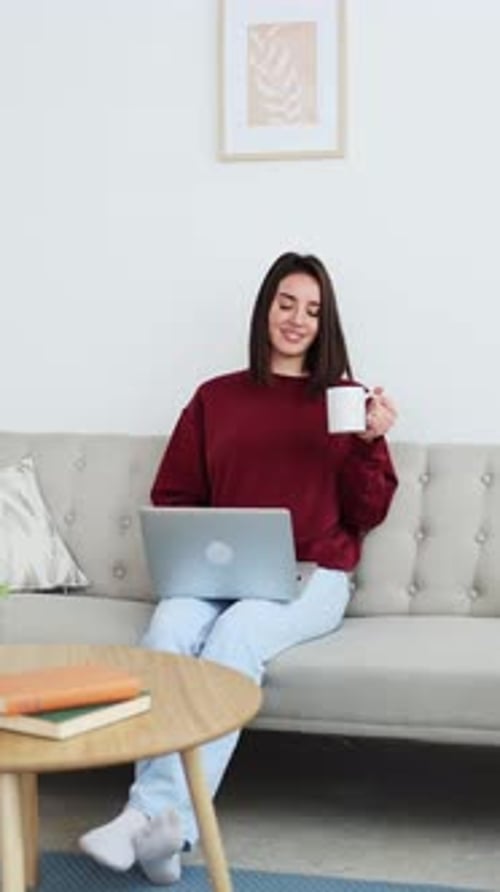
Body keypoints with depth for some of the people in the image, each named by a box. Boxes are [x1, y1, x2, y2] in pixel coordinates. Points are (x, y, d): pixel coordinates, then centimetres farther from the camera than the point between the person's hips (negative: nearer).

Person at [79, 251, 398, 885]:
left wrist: (371, 441, -7)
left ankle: (156, 811, -42)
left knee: (237, 631, -35)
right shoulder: (215, 398, 17)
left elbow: (365, 515, 8)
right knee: (168, 625, -32)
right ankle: (162, 828, -41)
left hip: (310, 577, -2)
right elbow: (172, 498, 18)